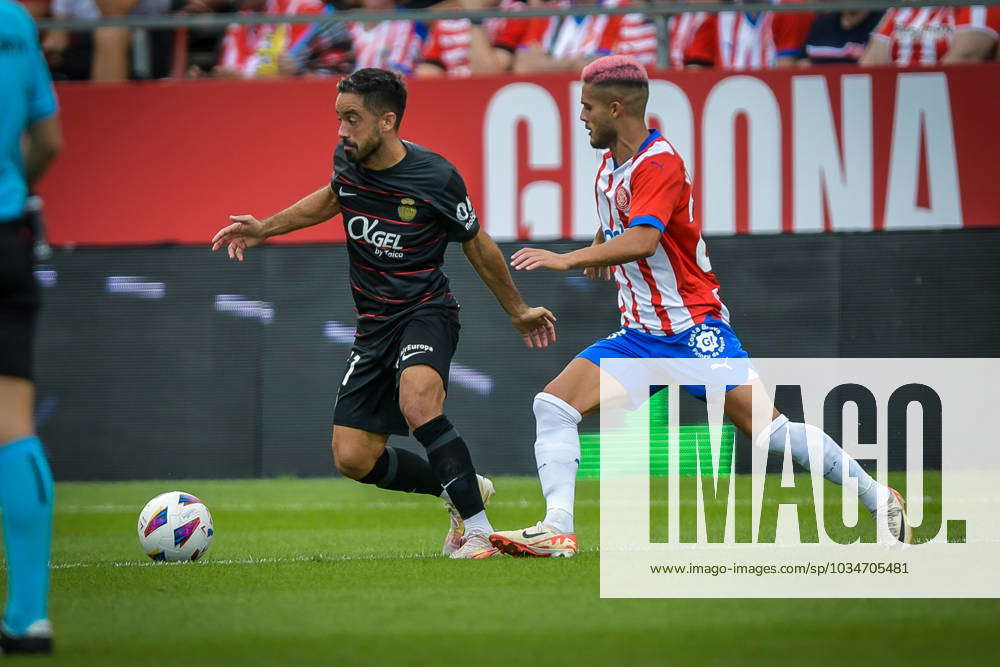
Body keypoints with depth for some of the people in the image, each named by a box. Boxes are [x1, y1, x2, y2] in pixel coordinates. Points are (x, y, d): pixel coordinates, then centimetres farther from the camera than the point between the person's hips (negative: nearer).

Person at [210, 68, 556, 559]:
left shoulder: (436, 178, -16)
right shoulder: (346, 162, -2)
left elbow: (477, 246, -1)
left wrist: (519, 313, 10)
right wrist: (263, 229, 18)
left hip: (426, 313, -6)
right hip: (375, 325, 6)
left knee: (417, 403, -37)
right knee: (352, 459, 0)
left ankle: (478, 529, -28)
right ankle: (464, 491, 21)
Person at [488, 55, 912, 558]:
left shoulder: (659, 164, -15)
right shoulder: (610, 167, 12)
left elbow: (642, 239, -32)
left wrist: (569, 259, -34)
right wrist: (599, 245, 17)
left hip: (693, 328, -8)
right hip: (639, 336, 8)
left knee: (768, 428, -12)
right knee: (553, 404, -9)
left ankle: (881, 502, 3)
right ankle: (557, 529, -17)